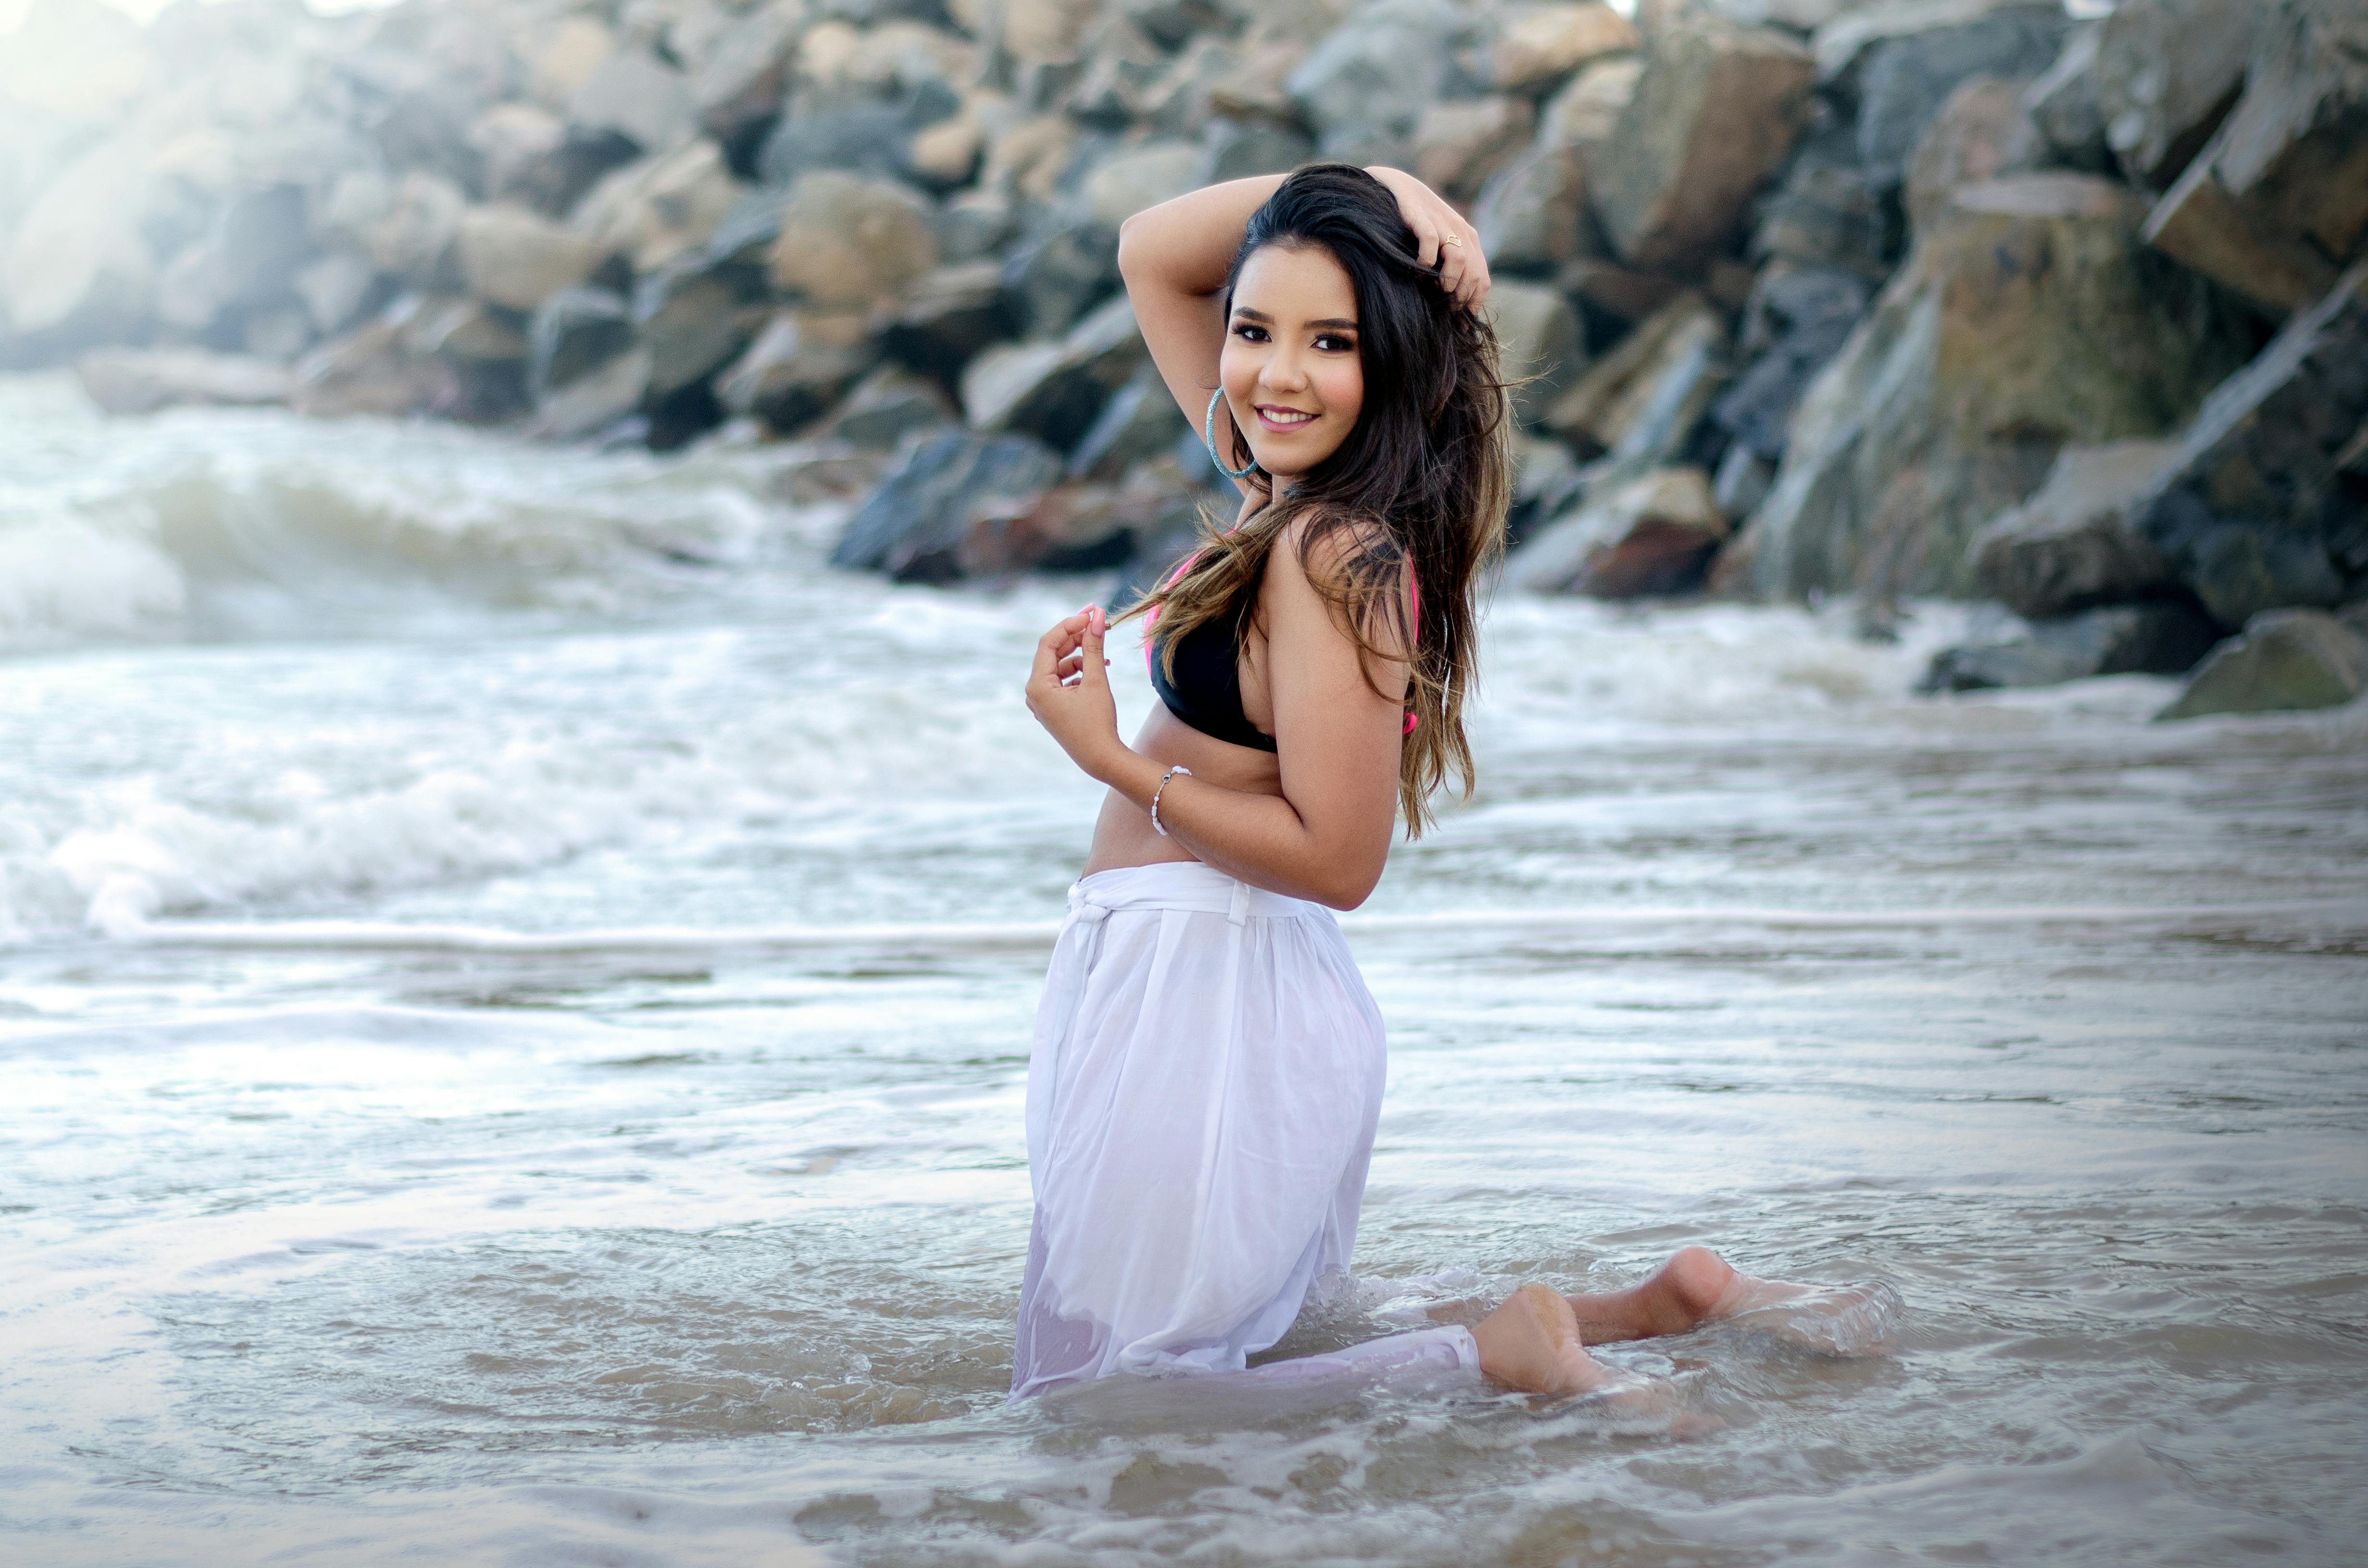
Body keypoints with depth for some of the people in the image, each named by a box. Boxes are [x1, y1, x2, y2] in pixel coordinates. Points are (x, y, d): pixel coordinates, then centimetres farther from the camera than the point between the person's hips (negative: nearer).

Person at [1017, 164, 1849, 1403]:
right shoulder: (1291, 489, 7)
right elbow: (1150, 256, 16)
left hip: (1198, 1007, -9)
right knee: (1257, 1364, 23)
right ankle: (1663, 1308, 17)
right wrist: (1366, 186, 3)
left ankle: (1493, 1354, -8)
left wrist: (1115, 762, -19)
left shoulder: (1334, 555, -18)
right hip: (1257, 990, 9)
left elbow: (1337, 857, -20)